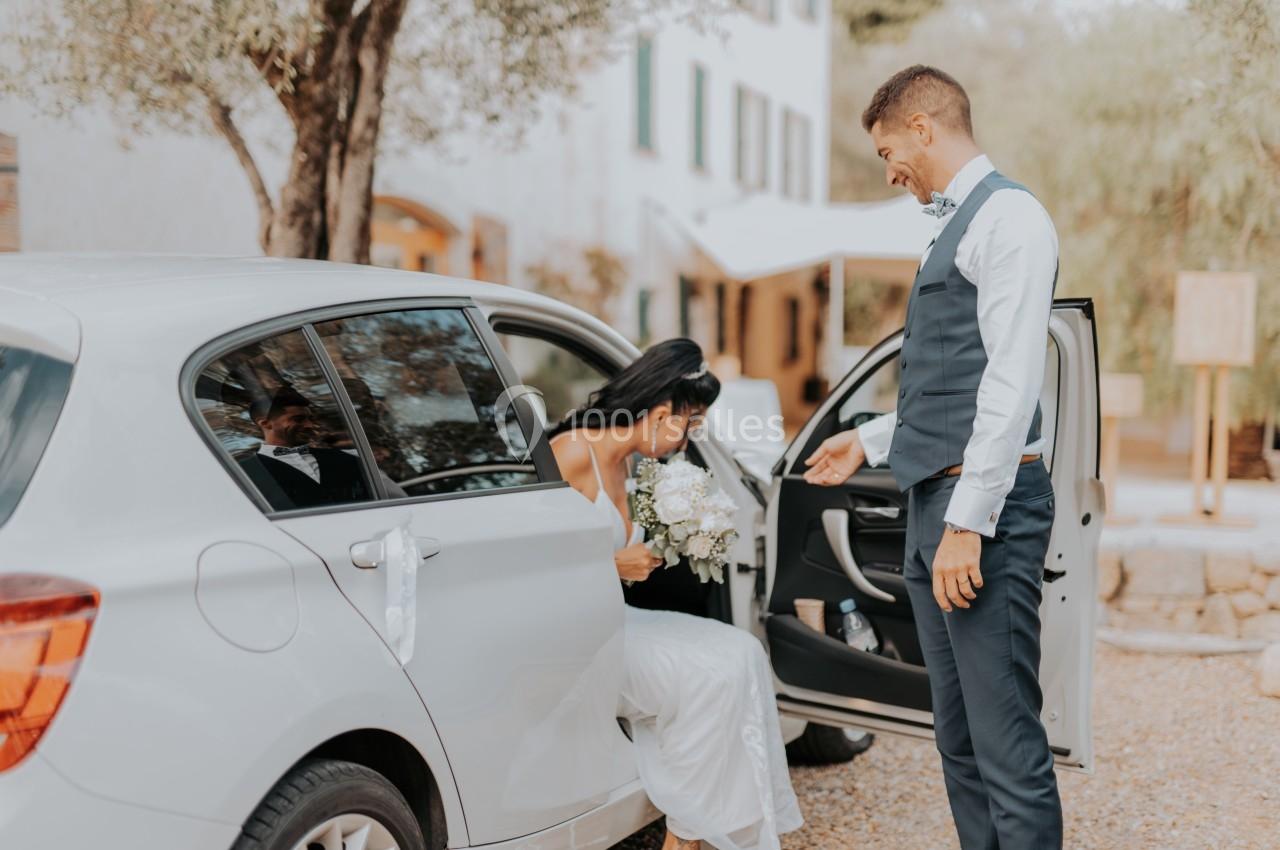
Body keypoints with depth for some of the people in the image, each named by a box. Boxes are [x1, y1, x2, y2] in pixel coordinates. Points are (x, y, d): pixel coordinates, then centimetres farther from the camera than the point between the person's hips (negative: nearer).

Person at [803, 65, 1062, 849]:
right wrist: (871, 440, 31)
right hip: (936, 501, 10)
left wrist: (969, 523, -22)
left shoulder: (1009, 218, -9)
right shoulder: (958, 225, 19)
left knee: (1008, 744, -8)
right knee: (959, 739, 13)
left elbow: (1011, 382, -18)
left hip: (986, 506, -10)